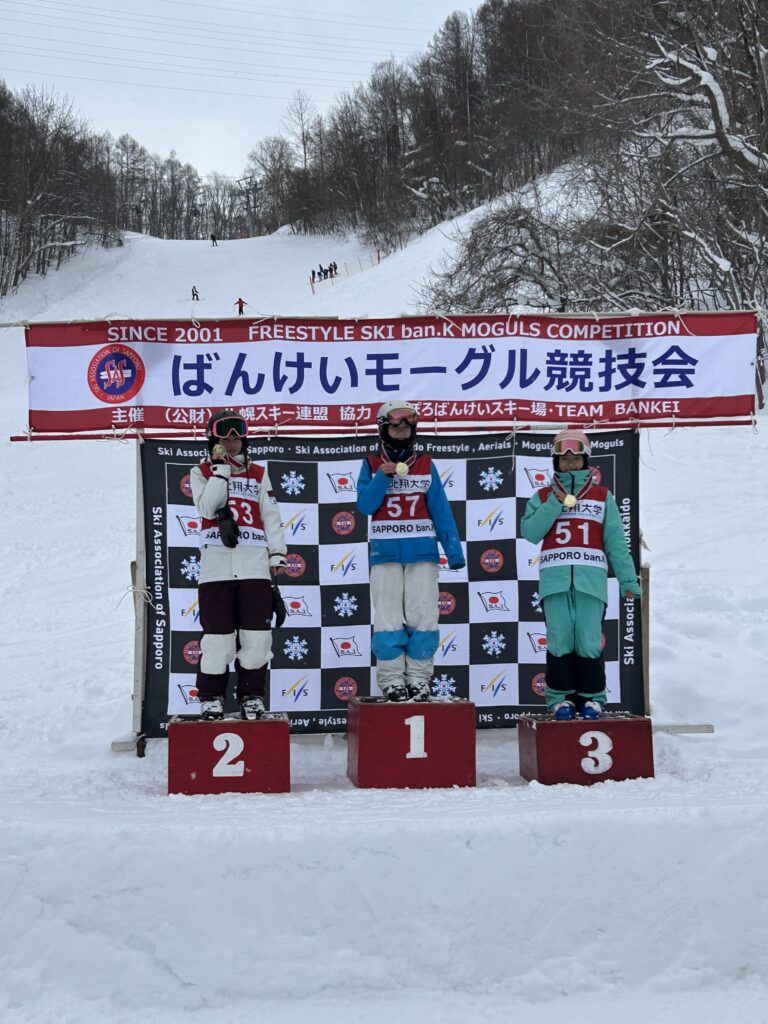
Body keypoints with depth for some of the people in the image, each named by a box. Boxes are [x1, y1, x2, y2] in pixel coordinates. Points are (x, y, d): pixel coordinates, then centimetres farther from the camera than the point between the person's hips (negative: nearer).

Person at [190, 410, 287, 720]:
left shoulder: (258, 473, 16)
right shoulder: (201, 472, 9)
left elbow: (271, 516, 13)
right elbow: (208, 508, -9)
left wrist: (277, 555, 4)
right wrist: (221, 469, -9)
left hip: (254, 564, 2)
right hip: (216, 563, -2)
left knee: (256, 634, -1)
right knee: (217, 634, -3)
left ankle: (252, 695, 11)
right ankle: (211, 697, 9)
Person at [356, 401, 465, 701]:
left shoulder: (426, 465, 9)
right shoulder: (372, 465, 8)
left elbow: (441, 510, 6)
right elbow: (365, 505, -2)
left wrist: (454, 551, 0)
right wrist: (383, 476, -15)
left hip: (422, 552, 1)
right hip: (385, 552, -1)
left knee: (422, 618, -2)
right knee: (389, 620, -2)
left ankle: (418, 679, 6)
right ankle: (392, 680, 4)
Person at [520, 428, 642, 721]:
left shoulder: (603, 497, 17)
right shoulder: (543, 498, 16)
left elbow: (615, 541, 12)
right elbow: (530, 532, 1)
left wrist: (628, 579, 4)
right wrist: (556, 504, -5)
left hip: (591, 580, 0)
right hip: (555, 579, 0)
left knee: (589, 641, -6)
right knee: (559, 640, -4)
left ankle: (592, 697, 5)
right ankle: (560, 698, 6)